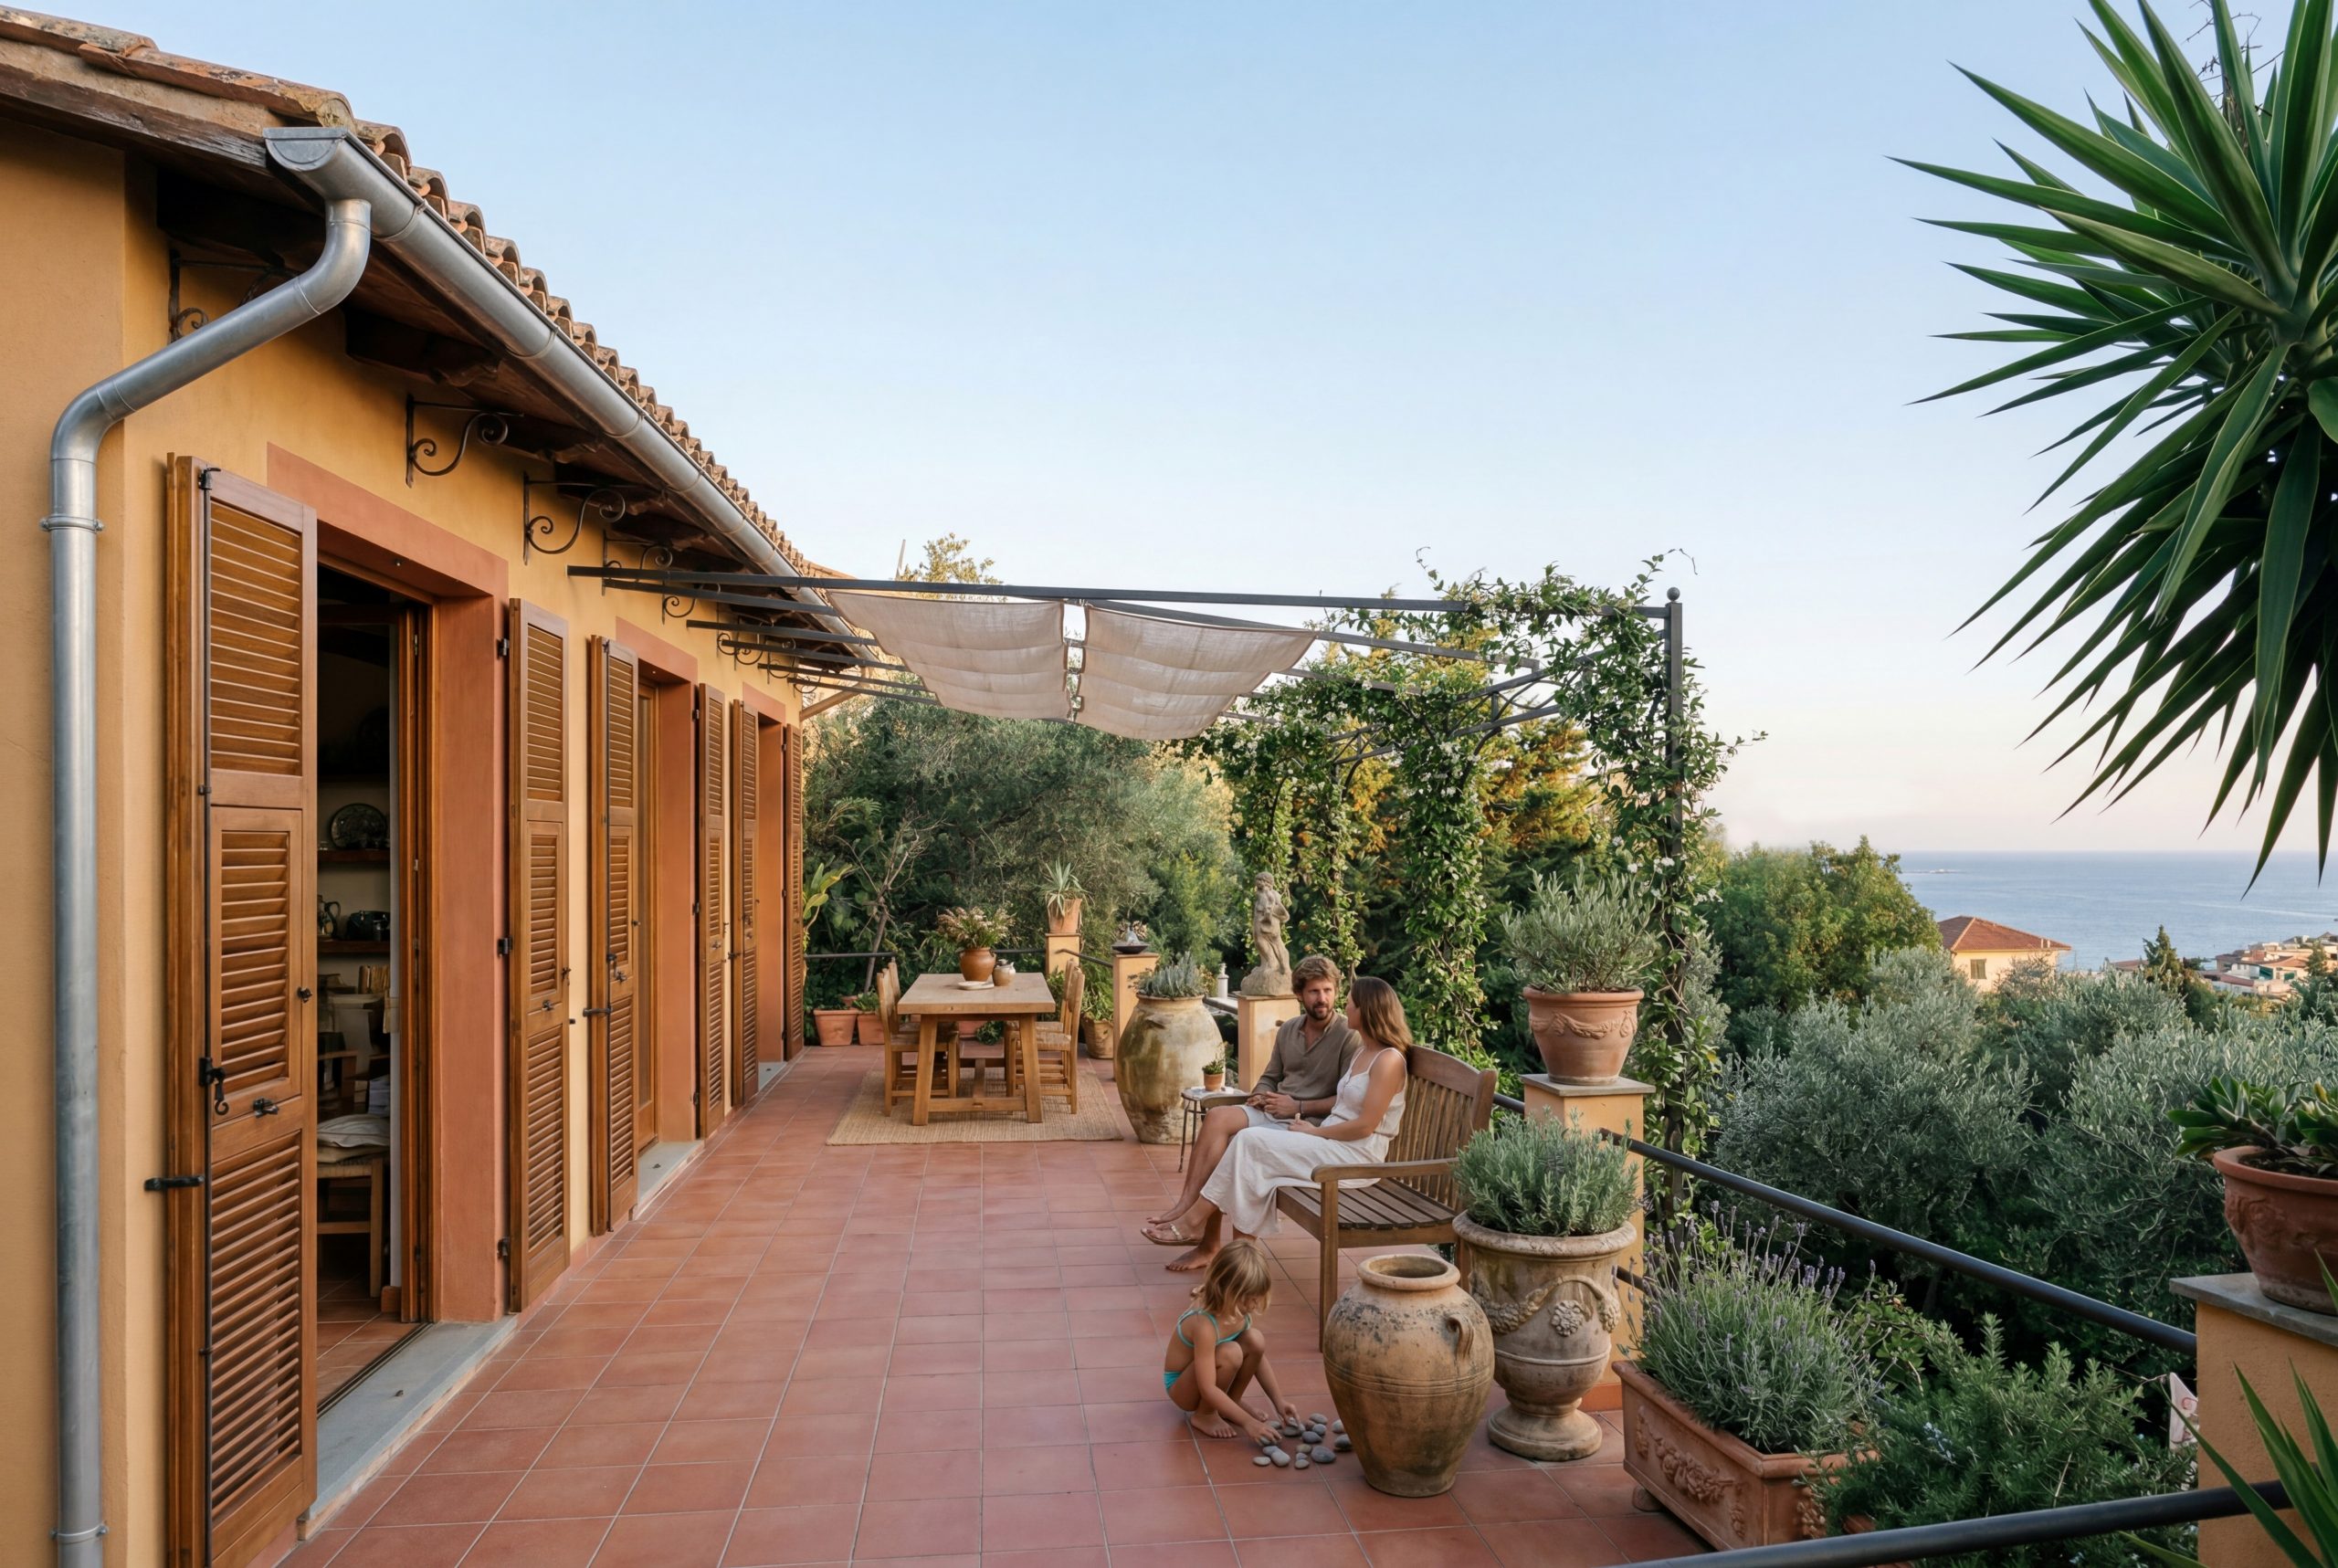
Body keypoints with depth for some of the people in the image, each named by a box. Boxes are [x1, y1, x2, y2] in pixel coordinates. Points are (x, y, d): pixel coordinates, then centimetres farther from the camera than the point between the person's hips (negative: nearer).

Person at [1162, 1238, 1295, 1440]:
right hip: (1181, 1386, -7)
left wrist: (1279, 1401, -8)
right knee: (1230, 1353, -35)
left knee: (1255, 1339, -20)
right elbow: (1207, 1389, -35)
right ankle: (1203, 1415, -10)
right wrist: (1248, 1422, -35)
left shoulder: (1243, 1310, -13)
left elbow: (1258, 1357, -1)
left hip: (1211, 1372, 7)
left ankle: (1233, 1401, 2)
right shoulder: (1204, 1324, -36)